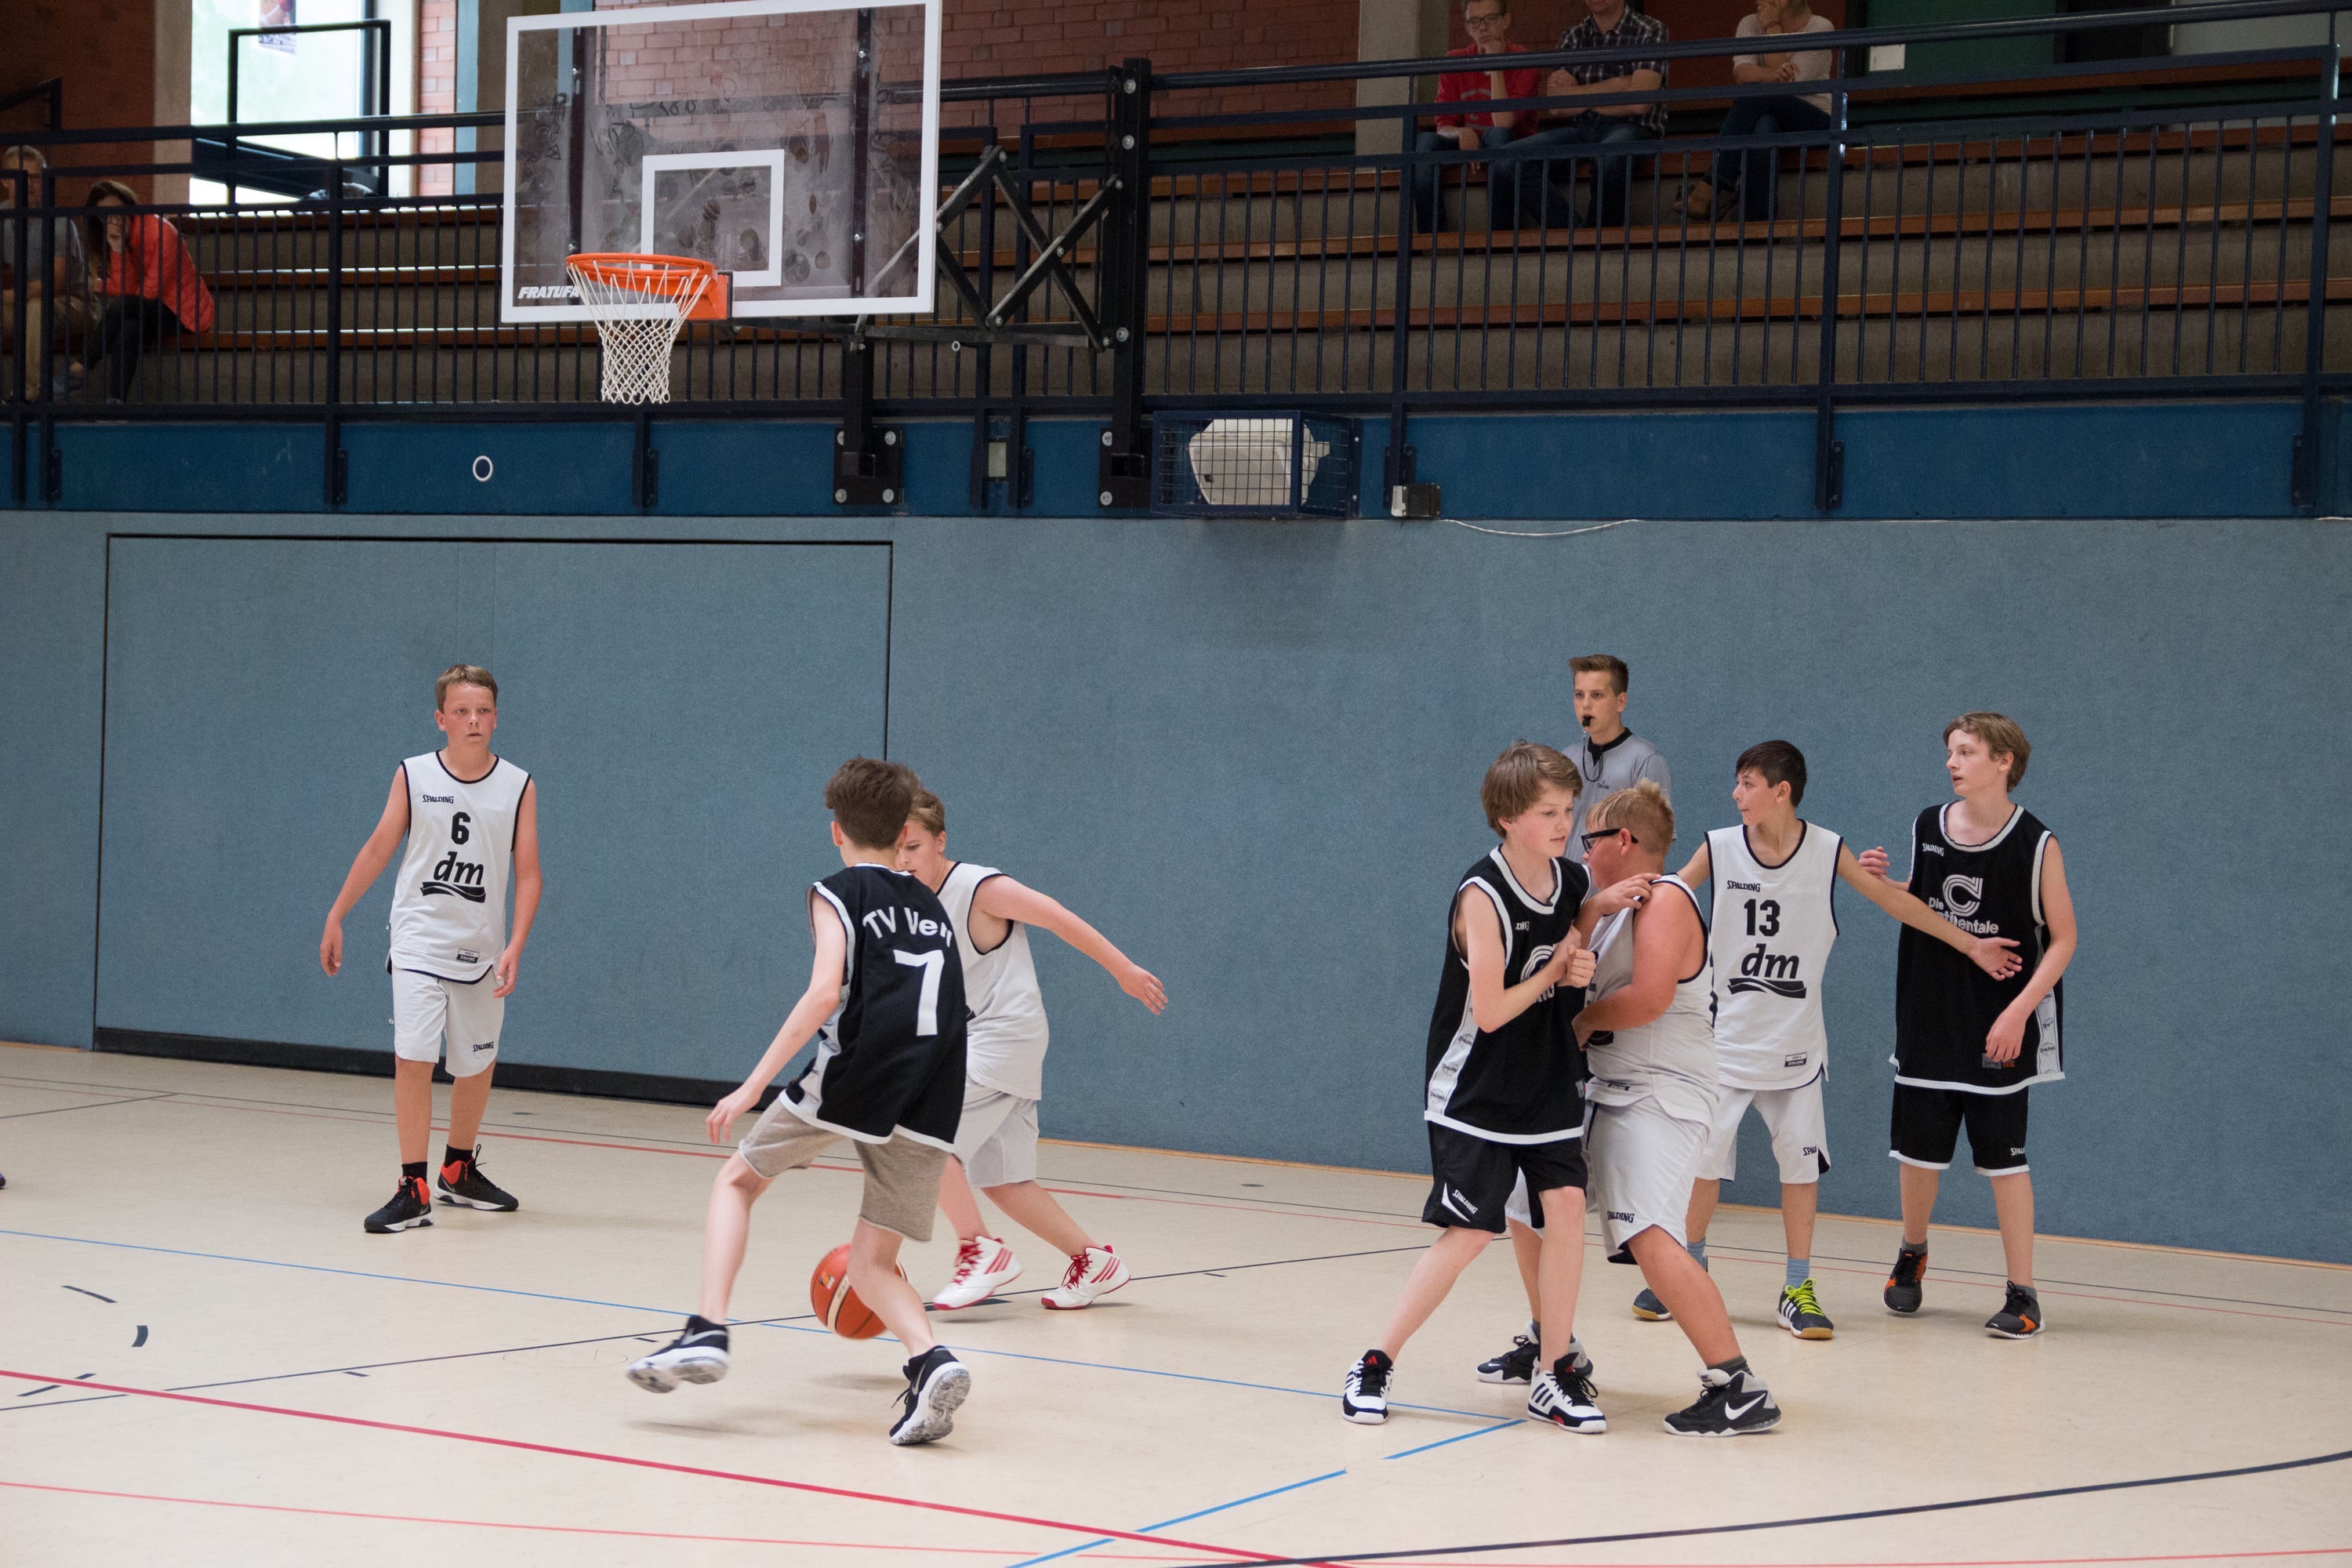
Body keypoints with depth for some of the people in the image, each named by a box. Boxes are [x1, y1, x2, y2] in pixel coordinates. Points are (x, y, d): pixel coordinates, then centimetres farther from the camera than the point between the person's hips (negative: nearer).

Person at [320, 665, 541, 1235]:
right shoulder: (413, 776, -2)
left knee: (477, 1065, 14)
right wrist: (336, 918, 8)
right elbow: (378, 849, 7)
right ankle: (414, 1191, -12)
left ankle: (458, 1171, 35)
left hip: (481, 948, 2)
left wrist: (515, 947, -15)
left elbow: (527, 873, -4)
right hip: (419, 940, -2)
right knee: (413, 1058, -14)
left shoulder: (518, 786, -2)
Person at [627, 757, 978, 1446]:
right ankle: (930, 1360, -14)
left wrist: (753, 1086, -10)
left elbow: (825, 991, -9)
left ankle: (707, 1332, 3)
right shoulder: (934, 909, 25)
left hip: (849, 1080, -5)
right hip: (929, 1107, 5)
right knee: (871, 1263, 14)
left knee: (736, 1181, 19)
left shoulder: (840, 892, 7)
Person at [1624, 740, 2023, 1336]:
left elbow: (1896, 901, 3)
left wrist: (1971, 945, 6)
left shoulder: (1826, 850, -6)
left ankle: (1797, 1288, 11)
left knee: (1800, 1160, 1)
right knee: (1704, 1157, 3)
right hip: (1725, 1035, 0)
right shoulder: (1718, 848, -7)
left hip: (1794, 1041, 0)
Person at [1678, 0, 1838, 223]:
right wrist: (1773, 75, -32)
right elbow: (1741, 74, -12)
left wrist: (1772, 28, -12)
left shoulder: (1820, 28, -5)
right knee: (1764, 128, -36)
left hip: (1813, 122, -3)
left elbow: (1789, 82, -15)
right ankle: (1757, 225, -44)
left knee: (1755, 93, -32)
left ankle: (1712, 186, -38)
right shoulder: (1750, 24, 7)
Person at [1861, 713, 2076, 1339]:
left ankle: (2023, 1294, 5)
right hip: (1928, 1020, 4)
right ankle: (1912, 1253, 38)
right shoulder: (1928, 827, 2)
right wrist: (1878, 883, -4)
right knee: (1919, 1147, 12)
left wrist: (2019, 1011, -17)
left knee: (2004, 1156, -3)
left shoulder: (2036, 843, -11)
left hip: (1999, 1028, -4)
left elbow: (2063, 939, -8)